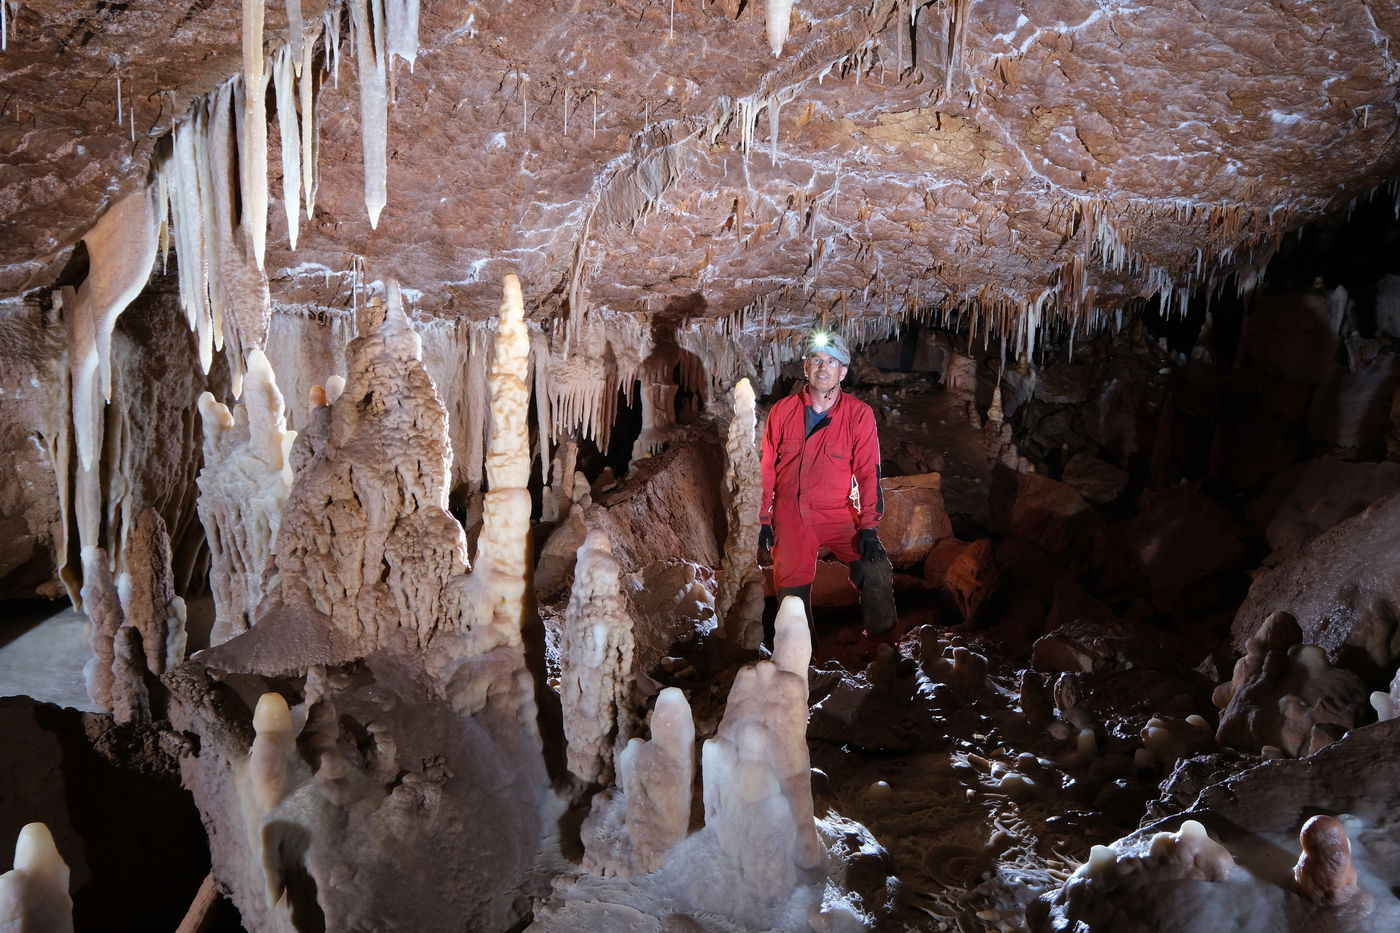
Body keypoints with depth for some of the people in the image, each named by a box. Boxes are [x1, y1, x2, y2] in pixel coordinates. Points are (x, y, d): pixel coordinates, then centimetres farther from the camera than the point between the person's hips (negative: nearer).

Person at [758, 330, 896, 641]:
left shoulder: (859, 414, -6)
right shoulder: (783, 411, 0)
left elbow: (868, 472, -6)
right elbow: (767, 467, 6)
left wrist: (869, 528, -11)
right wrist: (763, 520, 5)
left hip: (838, 515, -1)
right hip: (790, 519, 2)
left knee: (876, 572, -20)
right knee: (791, 589, 3)